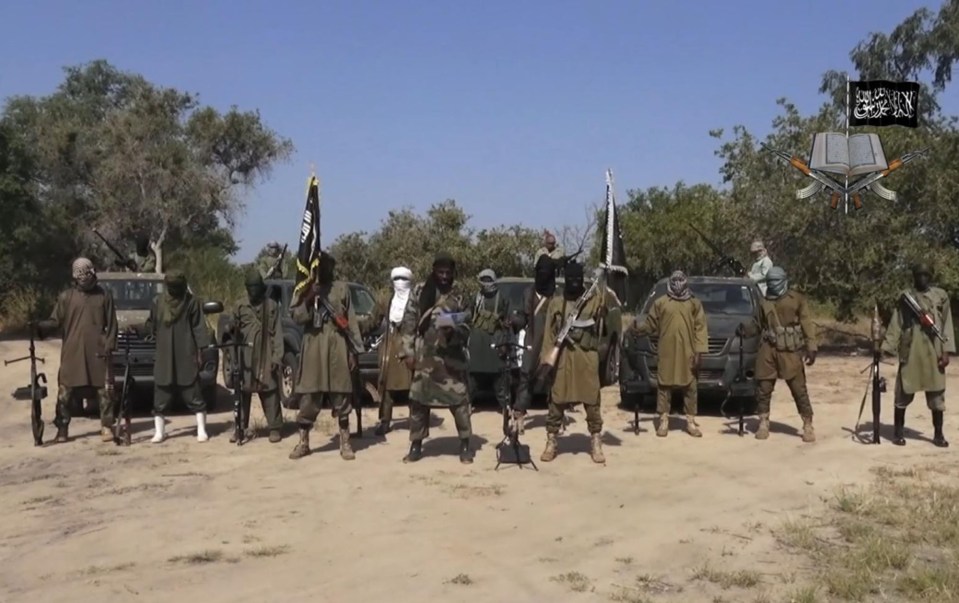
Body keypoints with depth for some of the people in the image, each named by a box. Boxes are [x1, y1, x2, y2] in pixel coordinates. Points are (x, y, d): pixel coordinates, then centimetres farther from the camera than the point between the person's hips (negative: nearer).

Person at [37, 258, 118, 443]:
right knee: (65, 391, 0)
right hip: (72, 352, 0)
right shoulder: (66, 297, 6)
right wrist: (38, 326, -16)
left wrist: (109, 346, -4)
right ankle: (62, 428, 10)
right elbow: (55, 321, 3)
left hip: (98, 352, 0)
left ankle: (107, 427, 12)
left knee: (103, 390, 3)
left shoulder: (104, 295, 6)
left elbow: (111, 323, 5)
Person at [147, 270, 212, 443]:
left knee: (193, 395, 0)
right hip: (164, 357, 3)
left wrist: (199, 351, -5)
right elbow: (151, 325, 18)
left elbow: (198, 327, -2)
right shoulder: (158, 302, 7)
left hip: (186, 357, -3)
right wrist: (153, 335, 3)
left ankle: (201, 430, 5)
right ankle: (159, 432, 12)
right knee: (161, 397, 4)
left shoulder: (191, 302, -2)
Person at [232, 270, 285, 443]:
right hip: (246, 357, 2)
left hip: (266, 357, -2)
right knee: (243, 392, 4)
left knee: (270, 393, -2)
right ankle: (241, 427, 11)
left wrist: (277, 356, -7)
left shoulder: (272, 306, 3)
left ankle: (274, 428, 3)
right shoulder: (241, 307, 10)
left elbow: (277, 333, 0)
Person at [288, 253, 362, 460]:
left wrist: (354, 350, -1)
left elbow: (351, 321, 4)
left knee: (341, 397, 2)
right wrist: (309, 300, -17)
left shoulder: (341, 288, 5)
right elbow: (297, 318, -1)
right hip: (313, 348, 1)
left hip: (337, 348, -1)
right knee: (308, 398, 2)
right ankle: (303, 442, 14)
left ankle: (345, 443, 10)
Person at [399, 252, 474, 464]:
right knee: (418, 400, 5)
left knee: (459, 400, 0)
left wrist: (453, 332, -17)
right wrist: (408, 351, -4)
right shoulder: (420, 291, 3)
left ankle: (465, 445, 11)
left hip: (451, 358, 0)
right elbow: (408, 323, 3)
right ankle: (416, 445, 17)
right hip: (424, 357, 1)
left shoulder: (458, 296, 4)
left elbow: (466, 328, 5)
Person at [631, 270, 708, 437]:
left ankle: (691, 421, 11)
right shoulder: (660, 302, 8)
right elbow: (651, 324, 8)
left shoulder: (694, 303, 9)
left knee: (690, 387, 3)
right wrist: (638, 328, -13)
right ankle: (664, 421, 7)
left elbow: (700, 328, 3)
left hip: (688, 352, 0)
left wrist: (699, 350, -6)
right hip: (666, 352, 0)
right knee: (664, 385, 1)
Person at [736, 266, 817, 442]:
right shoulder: (765, 302, 14)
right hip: (768, 350, 4)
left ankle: (808, 426, 6)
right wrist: (745, 329, -1)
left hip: (790, 351, -4)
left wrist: (811, 347, -11)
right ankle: (763, 424, 17)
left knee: (799, 389, -2)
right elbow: (759, 325, 19)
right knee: (763, 388, 5)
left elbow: (807, 324, -3)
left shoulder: (797, 299, 1)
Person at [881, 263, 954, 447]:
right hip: (910, 353, -1)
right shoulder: (905, 297, 4)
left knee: (936, 395, 5)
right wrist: (886, 347, -6)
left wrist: (946, 351, -5)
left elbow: (946, 324, 4)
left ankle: (938, 434, 14)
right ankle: (898, 431, 15)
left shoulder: (941, 296, 6)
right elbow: (896, 325, 3)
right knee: (904, 393, 4)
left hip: (933, 353, 1)